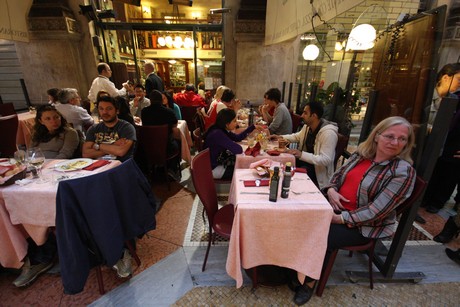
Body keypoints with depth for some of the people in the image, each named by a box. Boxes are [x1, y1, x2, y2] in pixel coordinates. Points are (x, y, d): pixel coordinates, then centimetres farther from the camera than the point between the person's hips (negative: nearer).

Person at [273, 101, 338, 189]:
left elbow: (326, 160, -29)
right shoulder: (307, 126, 1)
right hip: (306, 161, 7)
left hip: (318, 171, -7)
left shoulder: (328, 133, -24)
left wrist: (302, 155, -38)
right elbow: (297, 136, 22)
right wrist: (281, 137, 7)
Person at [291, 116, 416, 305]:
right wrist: (331, 189, -9)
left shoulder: (403, 171, -15)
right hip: (337, 209, 6)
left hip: (363, 225, -5)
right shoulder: (361, 154, 2)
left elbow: (377, 210, -21)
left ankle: (309, 281, 5)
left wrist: (341, 218, -22)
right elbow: (339, 174, 13)